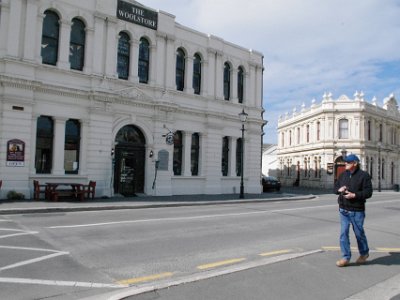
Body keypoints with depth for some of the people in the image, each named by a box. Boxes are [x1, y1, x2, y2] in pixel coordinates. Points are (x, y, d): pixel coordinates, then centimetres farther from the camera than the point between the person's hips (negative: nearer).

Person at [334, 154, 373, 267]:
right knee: (343, 233, 3)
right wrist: (339, 189, -8)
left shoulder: (364, 175, -8)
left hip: (357, 211, -5)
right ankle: (346, 257, 10)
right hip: (343, 210, 5)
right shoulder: (343, 175, 9)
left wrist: (354, 195, -23)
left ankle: (364, 253, 35)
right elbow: (335, 187, 14)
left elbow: (368, 192, -13)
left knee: (359, 233, 10)